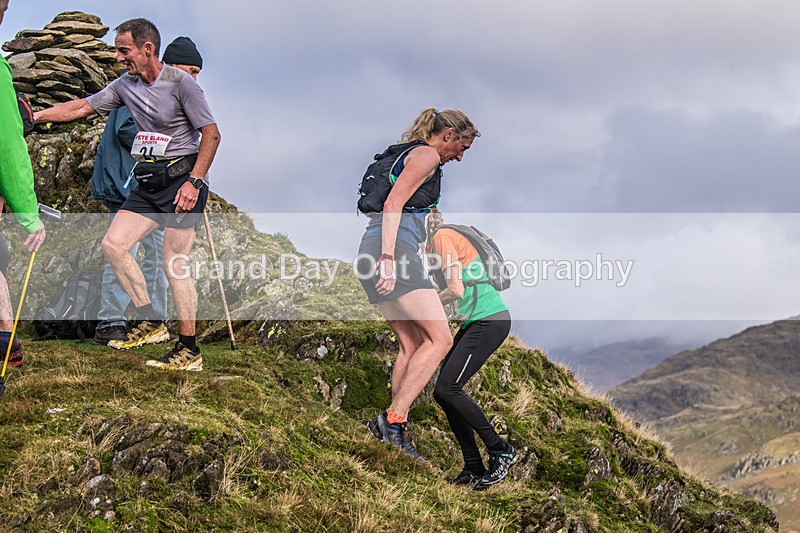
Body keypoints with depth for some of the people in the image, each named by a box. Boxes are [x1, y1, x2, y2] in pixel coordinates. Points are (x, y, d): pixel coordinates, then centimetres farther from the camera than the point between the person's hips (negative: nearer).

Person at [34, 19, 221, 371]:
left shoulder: (180, 82, -11)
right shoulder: (126, 85, 10)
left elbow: (211, 134, -10)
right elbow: (81, 107, 15)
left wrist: (194, 182, -16)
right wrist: (35, 117, 7)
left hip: (182, 179, -7)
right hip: (149, 183, 7)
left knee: (174, 263, -10)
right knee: (113, 243, -5)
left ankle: (189, 350, -3)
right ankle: (149, 322, 7)